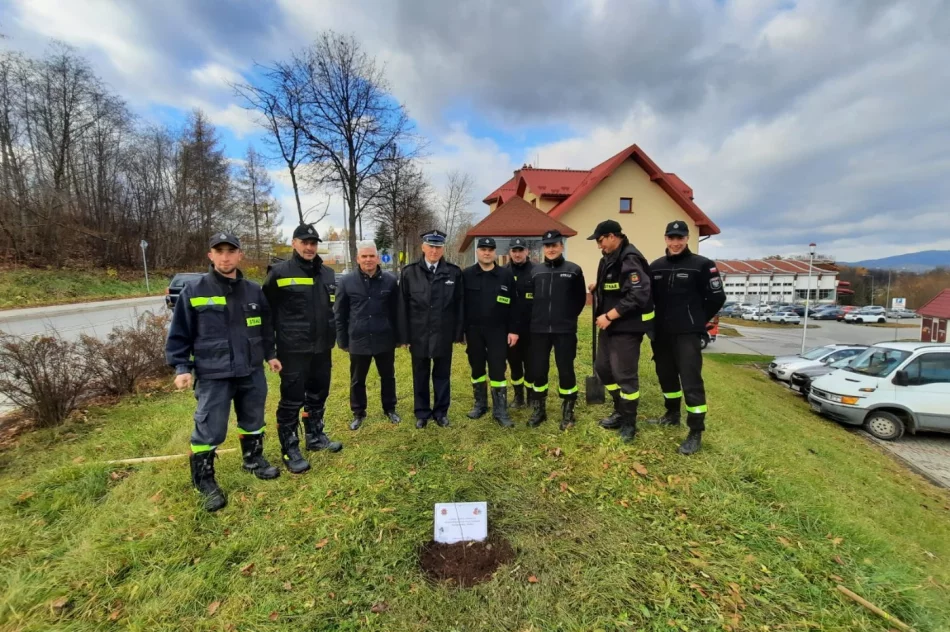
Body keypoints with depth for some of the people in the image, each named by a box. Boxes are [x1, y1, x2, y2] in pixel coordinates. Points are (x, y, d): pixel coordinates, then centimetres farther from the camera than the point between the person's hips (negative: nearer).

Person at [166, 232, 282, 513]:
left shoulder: (254, 291, 4)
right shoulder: (193, 292, -6)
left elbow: (265, 328, 15)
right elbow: (179, 334, -2)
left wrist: (270, 354, 14)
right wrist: (181, 367, -8)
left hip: (252, 372, 4)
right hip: (212, 376, -4)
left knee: (253, 420, 18)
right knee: (209, 430, 2)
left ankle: (254, 459, 39)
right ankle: (204, 481, 20)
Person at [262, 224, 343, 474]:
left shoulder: (327, 273, 9)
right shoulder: (280, 272, -8)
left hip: (321, 348, 6)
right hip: (293, 349, -6)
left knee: (318, 395, 17)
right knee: (292, 400, 2)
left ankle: (315, 437, 33)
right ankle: (290, 449, 15)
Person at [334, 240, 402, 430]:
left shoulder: (390, 280, -2)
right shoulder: (347, 281, -2)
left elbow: (396, 311, 3)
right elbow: (339, 314, 3)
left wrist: (398, 336, 3)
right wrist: (342, 340, 2)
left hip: (385, 340, 0)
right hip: (358, 341, 0)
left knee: (388, 376, 15)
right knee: (357, 380, 13)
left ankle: (390, 409, 35)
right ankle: (358, 413, 32)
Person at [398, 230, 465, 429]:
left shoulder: (454, 272, -1)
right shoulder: (409, 272, -1)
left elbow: (459, 305, 0)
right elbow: (403, 306, -1)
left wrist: (458, 333, -2)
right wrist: (404, 335, -3)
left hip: (443, 334, 0)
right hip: (419, 334, 0)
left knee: (442, 375, 12)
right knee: (420, 376, 12)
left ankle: (441, 412, 28)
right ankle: (422, 413, 28)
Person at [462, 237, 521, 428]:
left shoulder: (506, 275, -1)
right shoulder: (466, 275, 0)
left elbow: (513, 305, -1)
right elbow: (461, 304, 1)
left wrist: (513, 330, -4)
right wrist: (461, 330, -2)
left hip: (497, 331, -1)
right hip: (473, 330, 1)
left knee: (497, 370, 1)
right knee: (477, 369, 13)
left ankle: (500, 410, 11)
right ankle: (480, 404, 29)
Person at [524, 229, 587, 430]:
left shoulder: (574, 270, 0)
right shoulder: (535, 271, 7)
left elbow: (581, 299, 6)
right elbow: (529, 298, 14)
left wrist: (568, 317, 5)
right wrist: (537, 317, 9)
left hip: (565, 330, -2)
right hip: (539, 330, 3)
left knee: (566, 371, 3)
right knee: (538, 371, 7)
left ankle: (568, 412, 20)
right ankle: (538, 410, 25)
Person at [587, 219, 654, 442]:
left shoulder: (629, 260, -18)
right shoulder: (609, 259, 11)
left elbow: (638, 296, -26)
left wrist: (609, 316, -22)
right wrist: (598, 288, 5)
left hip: (627, 327, -10)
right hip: (610, 325, 10)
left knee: (625, 375, 0)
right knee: (602, 368, 16)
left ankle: (629, 423, 17)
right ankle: (621, 411, 33)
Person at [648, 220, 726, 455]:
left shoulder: (702, 265, -5)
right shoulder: (656, 267, 8)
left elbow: (717, 297, -2)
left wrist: (697, 320, 3)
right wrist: (658, 319, 10)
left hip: (687, 334, -5)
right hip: (661, 333, 5)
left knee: (691, 381, -6)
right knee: (666, 375, 16)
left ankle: (696, 433, 3)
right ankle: (672, 414, 36)